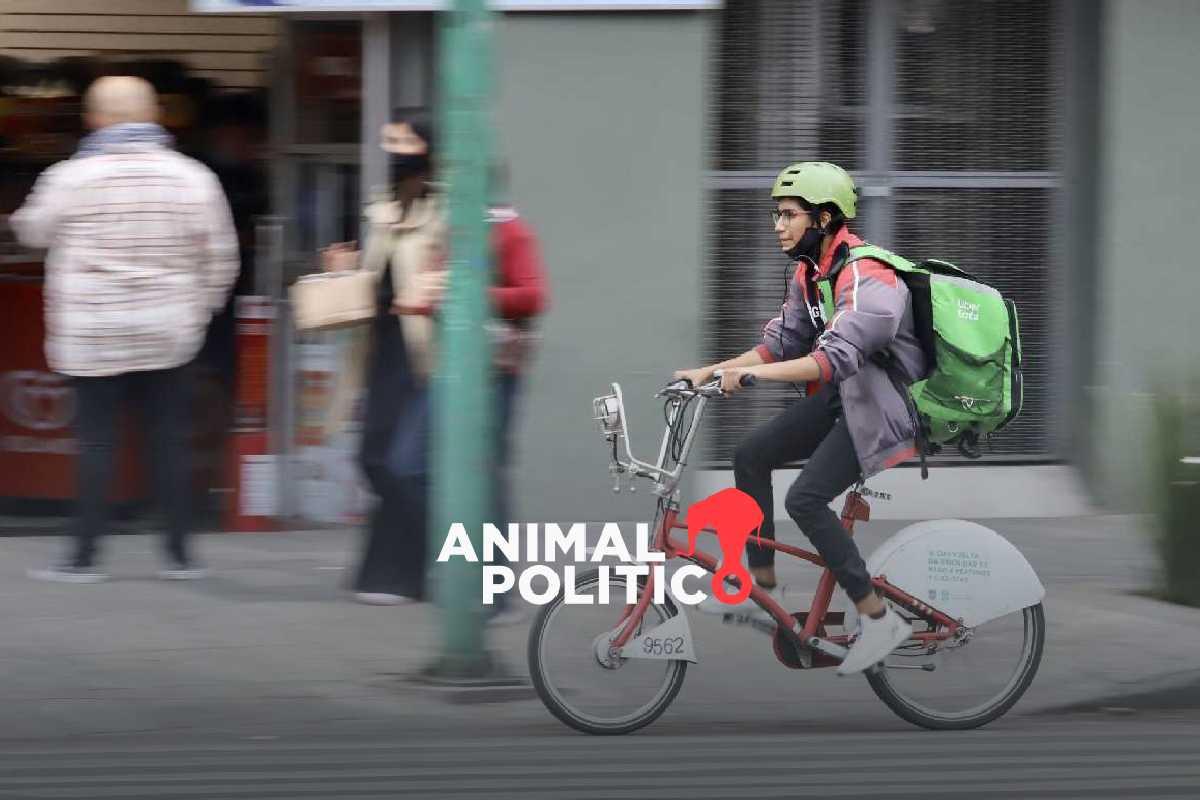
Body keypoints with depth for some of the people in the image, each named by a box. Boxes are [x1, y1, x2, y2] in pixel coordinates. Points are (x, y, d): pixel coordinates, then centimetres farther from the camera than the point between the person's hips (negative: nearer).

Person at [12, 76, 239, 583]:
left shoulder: (71, 177, -7)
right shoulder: (191, 177, 0)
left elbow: (33, 230, 9)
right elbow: (220, 258, 4)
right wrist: (199, 311, 18)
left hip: (91, 335, -2)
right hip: (166, 334, 2)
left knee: (96, 440, 1)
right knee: (170, 438, 8)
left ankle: (85, 555, 1)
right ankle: (179, 553, 9)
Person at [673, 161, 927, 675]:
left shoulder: (865, 277, -25)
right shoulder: (809, 273, 7)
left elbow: (836, 357, -37)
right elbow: (782, 343, 8)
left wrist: (756, 372, -43)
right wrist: (712, 371, -3)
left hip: (881, 404, -10)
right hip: (840, 396, 10)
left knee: (805, 498, -21)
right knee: (751, 456, 4)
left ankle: (878, 621, -15)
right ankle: (761, 580, 12)